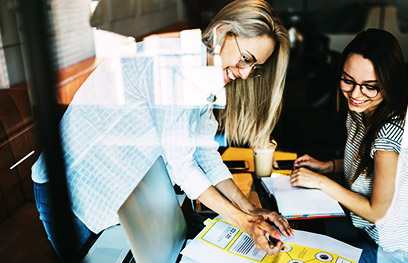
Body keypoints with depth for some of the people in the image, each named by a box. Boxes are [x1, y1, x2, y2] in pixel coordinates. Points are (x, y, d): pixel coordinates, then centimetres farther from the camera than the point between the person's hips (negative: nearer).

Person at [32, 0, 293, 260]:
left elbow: (205, 152, -1)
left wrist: (249, 209, -9)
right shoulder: (174, 60, -28)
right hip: (71, 190, -8)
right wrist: (242, 221, -22)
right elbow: (181, 164, -27)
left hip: (119, 188, 8)